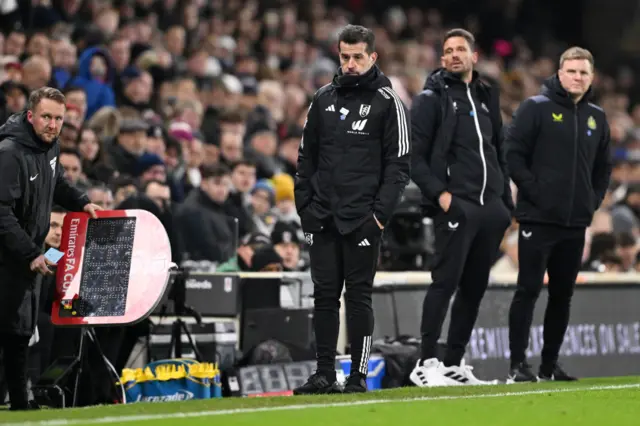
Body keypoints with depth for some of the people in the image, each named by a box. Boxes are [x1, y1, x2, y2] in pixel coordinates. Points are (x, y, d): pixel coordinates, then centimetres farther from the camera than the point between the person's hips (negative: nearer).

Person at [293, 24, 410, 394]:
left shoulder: (387, 102, -2)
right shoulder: (324, 99, 13)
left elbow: (399, 163, -5)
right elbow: (307, 156, 17)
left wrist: (381, 212, -13)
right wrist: (305, 205, 9)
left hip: (363, 220, -5)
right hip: (323, 218, 5)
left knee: (359, 296, -2)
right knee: (325, 294, 5)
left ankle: (359, 375, 3)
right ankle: (325, 374, 10)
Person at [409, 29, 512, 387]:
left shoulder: (488, 98, 20)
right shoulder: (432, 98, 1)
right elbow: (415, 155, -5)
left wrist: (507, 202, 16)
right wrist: (439, 193, -17)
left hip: (490, 207, 7)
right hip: (456, 206, -7)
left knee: (475, 287, 8)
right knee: (445, 282, -13)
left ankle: (455, 363, 14)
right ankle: (427, 363, -12)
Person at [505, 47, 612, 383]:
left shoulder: (596, 117, 13)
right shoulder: (536, 108, -4)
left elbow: (603, 166, 23)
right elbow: (513, 153, -8)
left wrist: (595, 199, 10)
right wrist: (533, 191, -13)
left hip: (576, 223, 6)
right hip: (538, 220, -6)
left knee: (563, 295, 9)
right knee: (528, 290, -6)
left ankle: (550, 365, 17)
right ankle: (518, 364, -4)